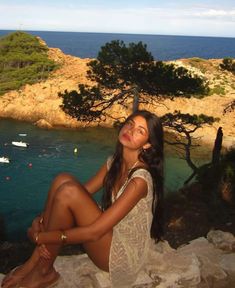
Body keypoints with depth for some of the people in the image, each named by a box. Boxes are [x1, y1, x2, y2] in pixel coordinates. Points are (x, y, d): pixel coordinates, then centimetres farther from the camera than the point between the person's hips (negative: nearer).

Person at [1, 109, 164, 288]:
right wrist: (42, 220, -14)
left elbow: (94, 232, -27)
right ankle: (35, 262, -7)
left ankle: (44, 272, -6)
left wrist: (39, 236, -19)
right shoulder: (115, 161, 0)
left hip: (120, 252, -7)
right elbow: (83, 192, 2)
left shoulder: (140, 179, -26)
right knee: (63, 180, -12)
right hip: (109, 232, 7)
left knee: (68, 191, -25)